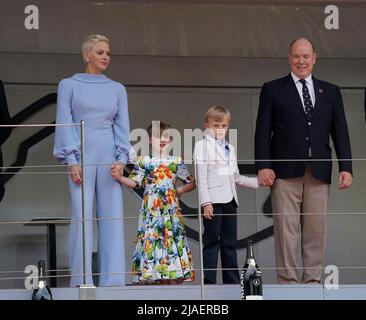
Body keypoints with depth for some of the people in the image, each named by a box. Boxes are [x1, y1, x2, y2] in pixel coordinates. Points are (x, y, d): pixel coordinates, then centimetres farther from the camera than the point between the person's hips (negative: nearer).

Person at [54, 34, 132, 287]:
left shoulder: (117, 89, 15)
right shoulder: (68, 85, 8)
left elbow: (123, 126, 10)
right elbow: (64, 124, 1)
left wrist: (122, 159, -5)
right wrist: (72, 160, -9)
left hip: (110, 158, 3)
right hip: (81, 156, -3)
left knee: (113, 218, -2)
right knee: (82, 217, -8)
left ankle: (113, 281, 0)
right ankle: (81, 281, -5)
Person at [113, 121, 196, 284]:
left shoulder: (176, 162, 9)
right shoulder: (143, 162, 4)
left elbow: (191, 182, 14)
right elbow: (133, 182, -1)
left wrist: (181, 190, -2)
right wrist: (119, 177, -16)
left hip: (171, 209, 1)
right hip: (151, 209, -1)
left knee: (172, 238, -2)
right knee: (150, 239, -6)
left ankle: (173, 280, 0)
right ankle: (156, 279, -3)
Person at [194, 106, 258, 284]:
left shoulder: (230, 148, 22)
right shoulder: (202, 146, 2)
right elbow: (201, 176, -7)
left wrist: (259, 182, 16)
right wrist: (205, 202, -16)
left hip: (229, 200, 7)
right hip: (213, 201, -7)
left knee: (230, 243, 7)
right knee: (212, 242, -8)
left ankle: (232, 282, 9)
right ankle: (209, 282, -7)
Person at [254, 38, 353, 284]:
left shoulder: (330, 92, 15)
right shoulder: (272, 90, 9)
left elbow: (340, 132, 11)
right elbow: (263, 132, 3)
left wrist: (346, 167, 1)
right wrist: (263, 166, -7)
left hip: (319, 171, 2)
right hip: (285, 171, -2)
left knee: (316, 231, 1)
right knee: (287, 231, -3)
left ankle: (313, 280, 7)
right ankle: (288, 281, 1)